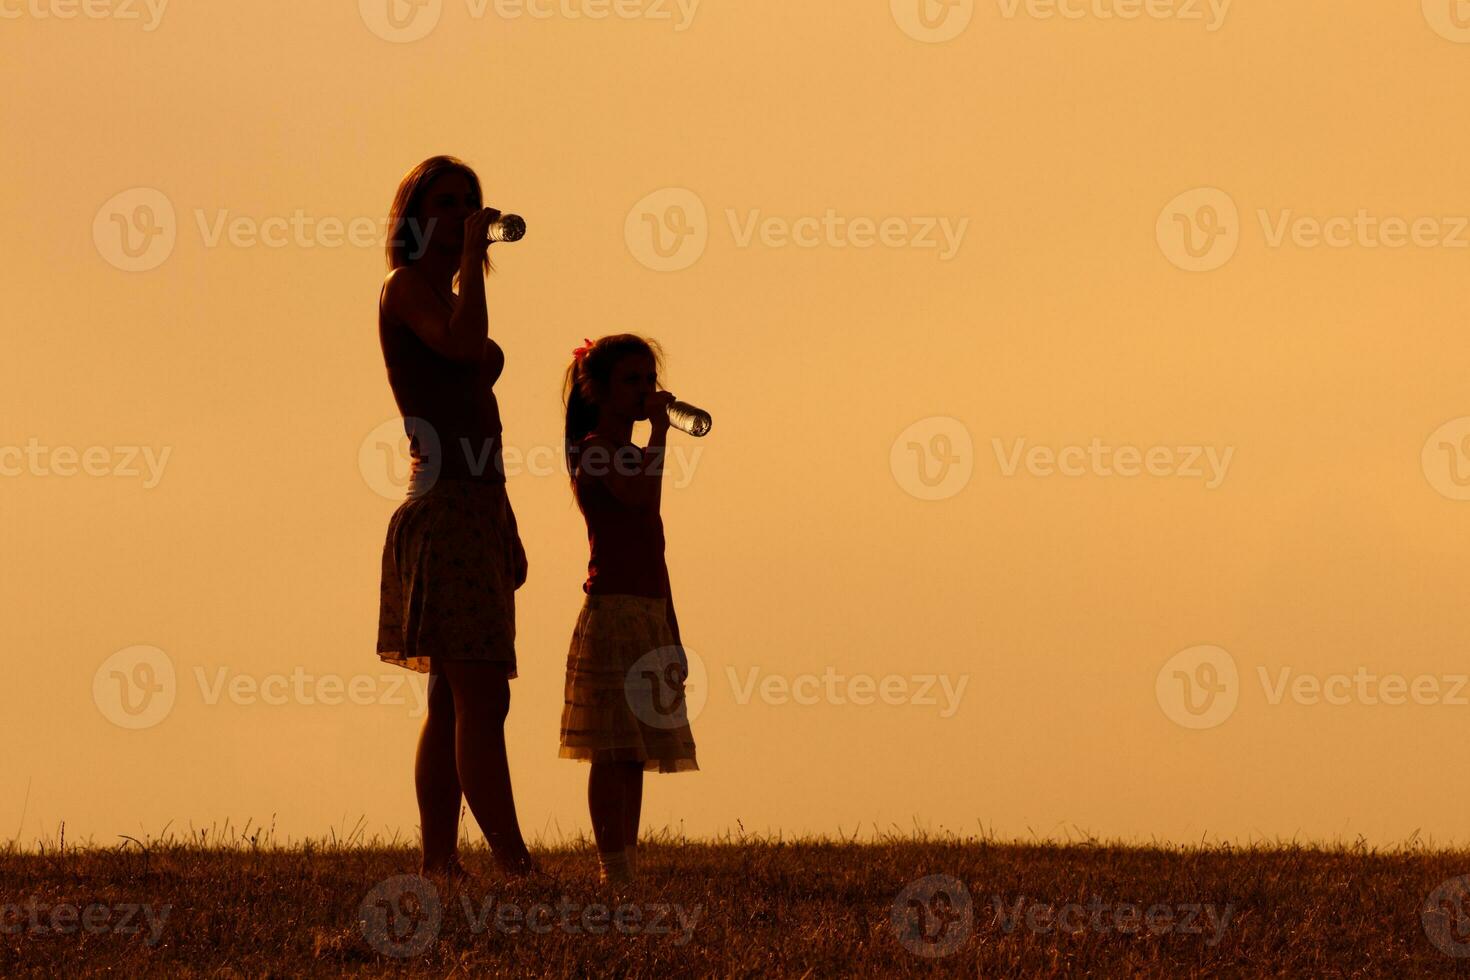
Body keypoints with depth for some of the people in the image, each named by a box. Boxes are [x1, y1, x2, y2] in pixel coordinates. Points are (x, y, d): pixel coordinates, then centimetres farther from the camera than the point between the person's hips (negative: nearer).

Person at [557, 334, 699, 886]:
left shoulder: (630, 455, 20)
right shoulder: (595, 448, -7)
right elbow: (642, 498, -27)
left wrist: (673, 637, 21)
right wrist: (659, 428, -17)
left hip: (648, 614, 9)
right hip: (612, 611, -9)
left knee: (634, 752, 7)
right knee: (614, 750, -9)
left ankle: (626, 870, 8)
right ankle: (614, 872, -10)